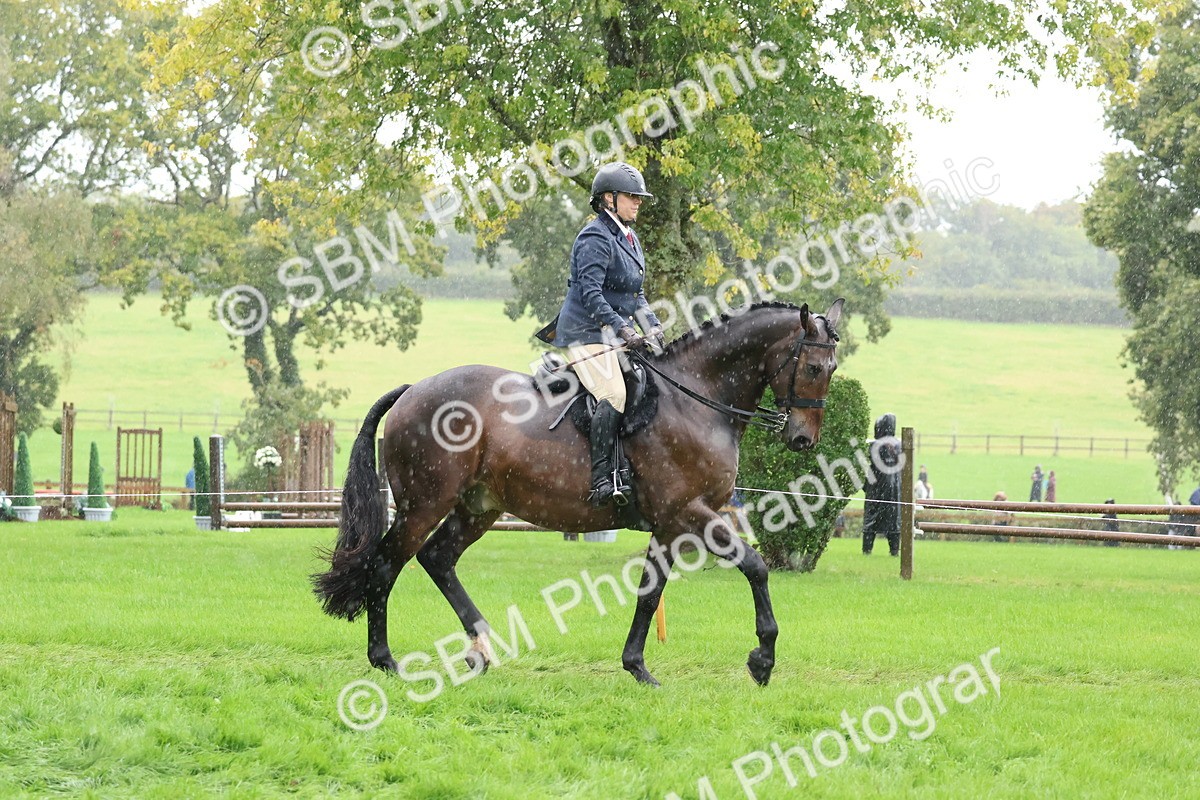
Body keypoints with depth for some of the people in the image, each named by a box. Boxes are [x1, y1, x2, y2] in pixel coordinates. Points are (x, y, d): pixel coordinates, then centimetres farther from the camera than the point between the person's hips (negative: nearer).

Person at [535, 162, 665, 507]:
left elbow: (636, 296, 24)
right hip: (587, 333, -10)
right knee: (614, 395, -26)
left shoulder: (629, 239, 18)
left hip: (615, 334, 10)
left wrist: (653, 328, 10)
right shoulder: (595, 239, -12)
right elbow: (591, 295, -21)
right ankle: (603, 480, -33)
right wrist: (622, 329, -28)